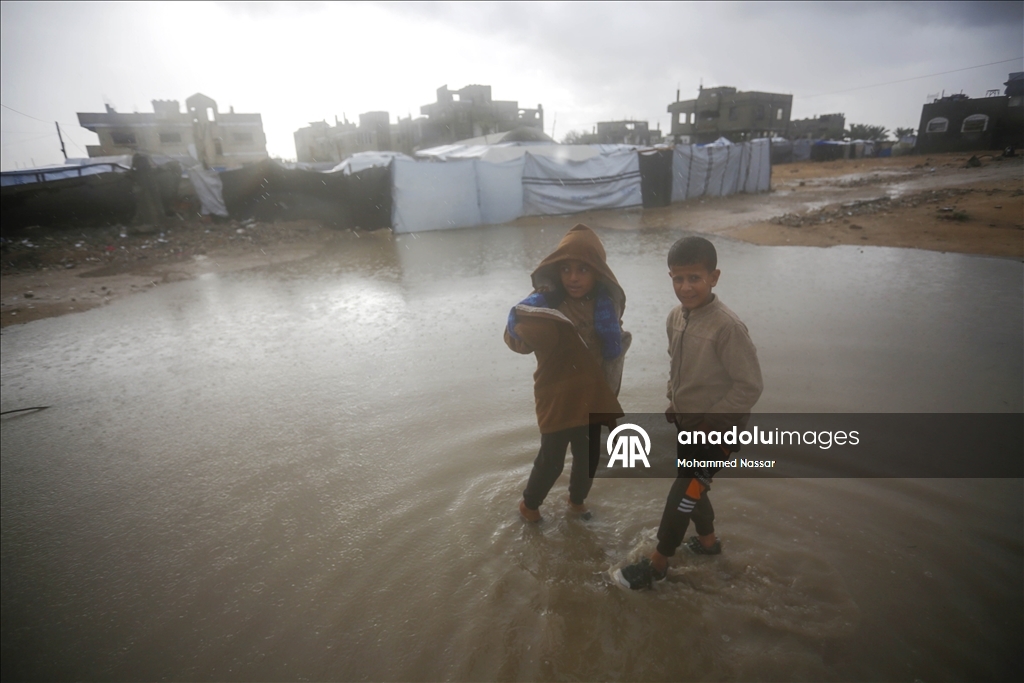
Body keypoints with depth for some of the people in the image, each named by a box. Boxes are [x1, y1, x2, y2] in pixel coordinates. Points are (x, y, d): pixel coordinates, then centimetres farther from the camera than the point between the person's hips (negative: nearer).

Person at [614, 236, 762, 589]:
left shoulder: (728, 327, -27)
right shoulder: (675, 317, -4)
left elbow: (749, 385, -22)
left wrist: (710, 422, -18)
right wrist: (674, 401, 6)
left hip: (720, 427, -7)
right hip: (687, 421, 7)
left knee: (683, 494, -1)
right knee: (691, 487, 21)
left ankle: (657, 563, 18)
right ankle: (707, 541, 47)